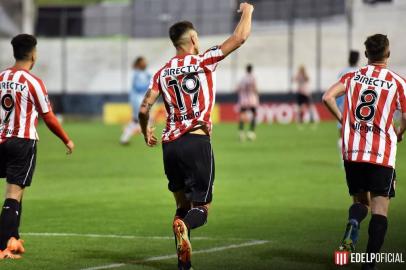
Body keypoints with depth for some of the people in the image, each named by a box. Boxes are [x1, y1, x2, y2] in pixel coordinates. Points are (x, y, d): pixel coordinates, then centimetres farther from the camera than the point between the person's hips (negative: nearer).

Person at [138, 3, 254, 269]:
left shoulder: (162, 73, 10)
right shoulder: (204, 61, 0)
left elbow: (144, 109, 6)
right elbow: (240, 37, 0)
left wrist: (146, 132, 26)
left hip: (170, 145, 4)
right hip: (197, 142, -4)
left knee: (183, 204, 17)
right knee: (201, 207, 0)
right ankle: (184, 225, -35)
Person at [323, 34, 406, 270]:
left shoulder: (352, 77, 8)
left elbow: (328, 97, -5)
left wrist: (343, 119, 9)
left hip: (352, 151, 3)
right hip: (382, 153, -3)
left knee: (361, 200, 19)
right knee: (380, 207, -1)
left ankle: (352, 226, -14)